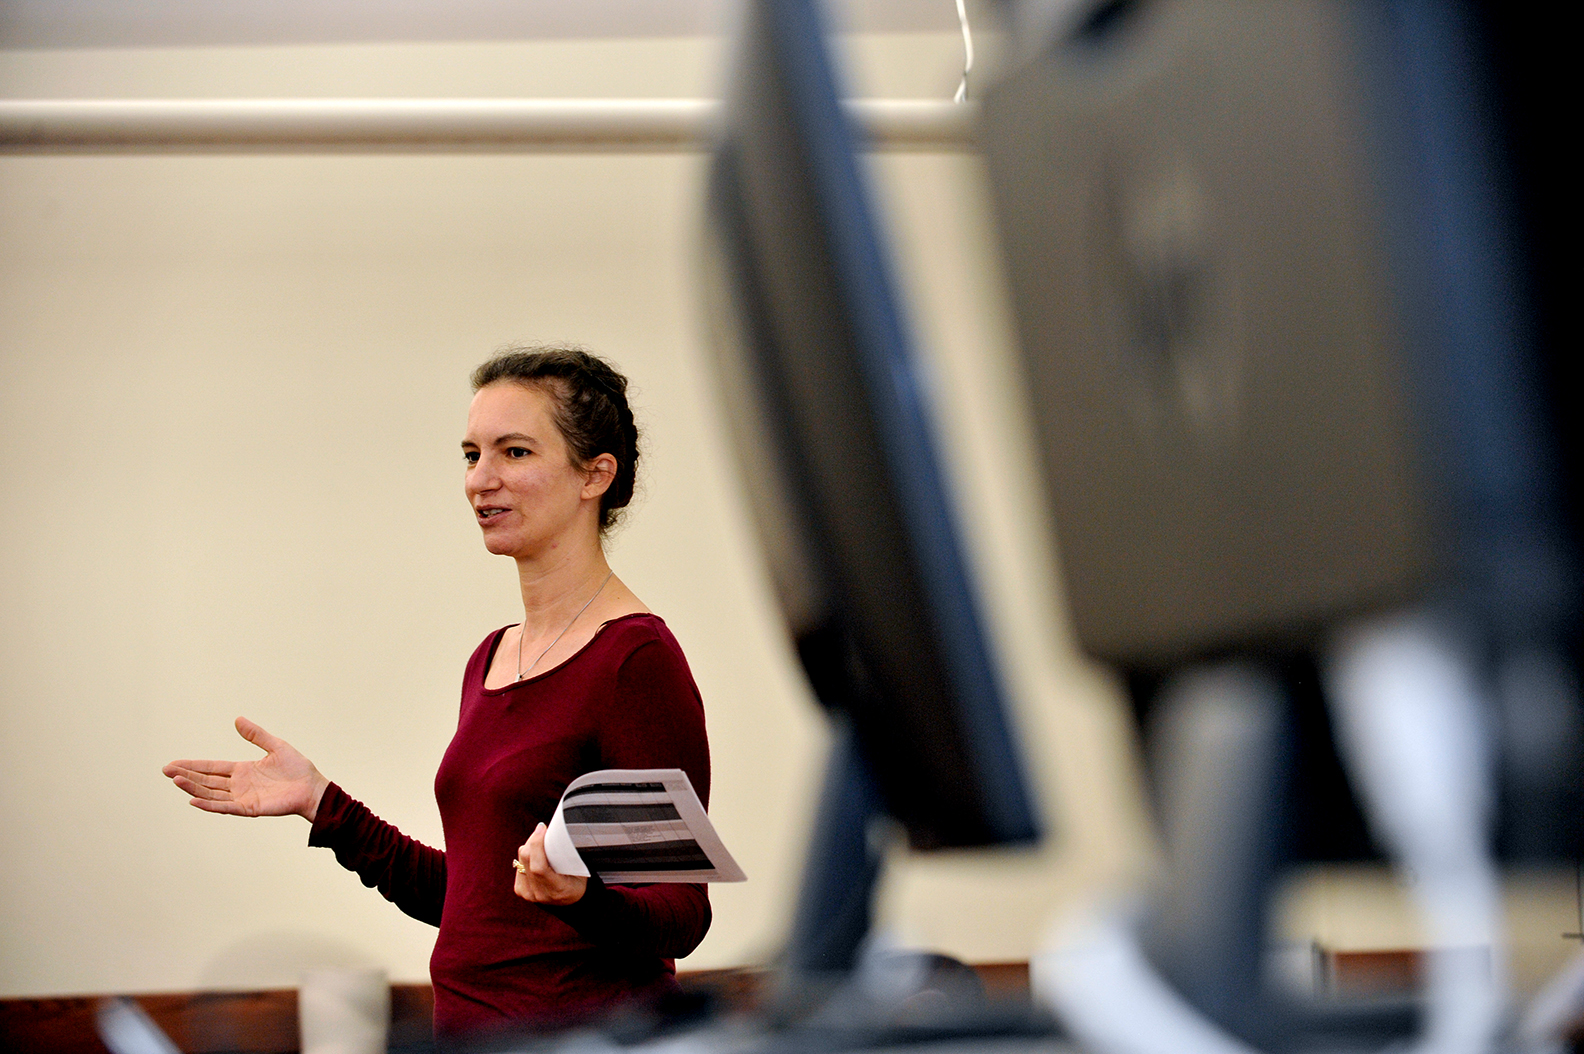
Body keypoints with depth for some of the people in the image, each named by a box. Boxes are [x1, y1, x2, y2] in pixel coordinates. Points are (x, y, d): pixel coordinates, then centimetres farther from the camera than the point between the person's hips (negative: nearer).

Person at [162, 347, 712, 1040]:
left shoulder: (637, 657, -13)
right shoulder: (492, 658, 12)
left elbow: (681, 917, -14)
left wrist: (579, 892, -32)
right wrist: (321, 804, 14)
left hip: (586, 1025, -7)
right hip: (469, 1022, 7)